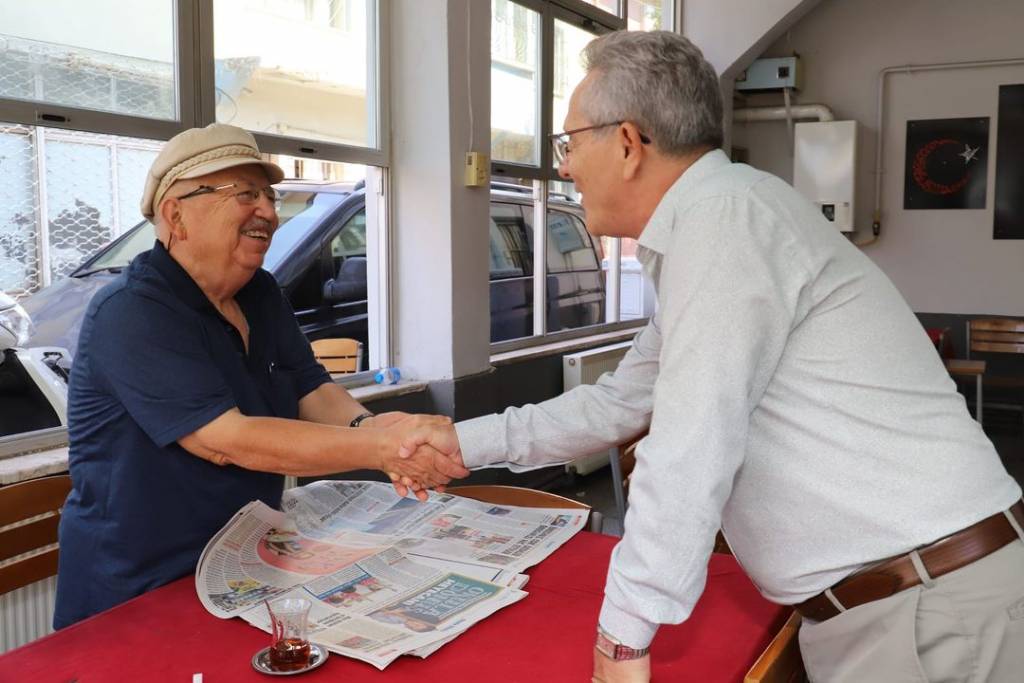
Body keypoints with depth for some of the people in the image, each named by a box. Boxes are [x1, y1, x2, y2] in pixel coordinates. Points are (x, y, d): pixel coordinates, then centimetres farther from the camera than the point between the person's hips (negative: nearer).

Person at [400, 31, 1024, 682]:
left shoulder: (724, 210, -18)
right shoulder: (703, 228, 13)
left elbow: (692, 450, -23)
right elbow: (620, 404, 20)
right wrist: (466, 441, 19)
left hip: (926, 609, -9)